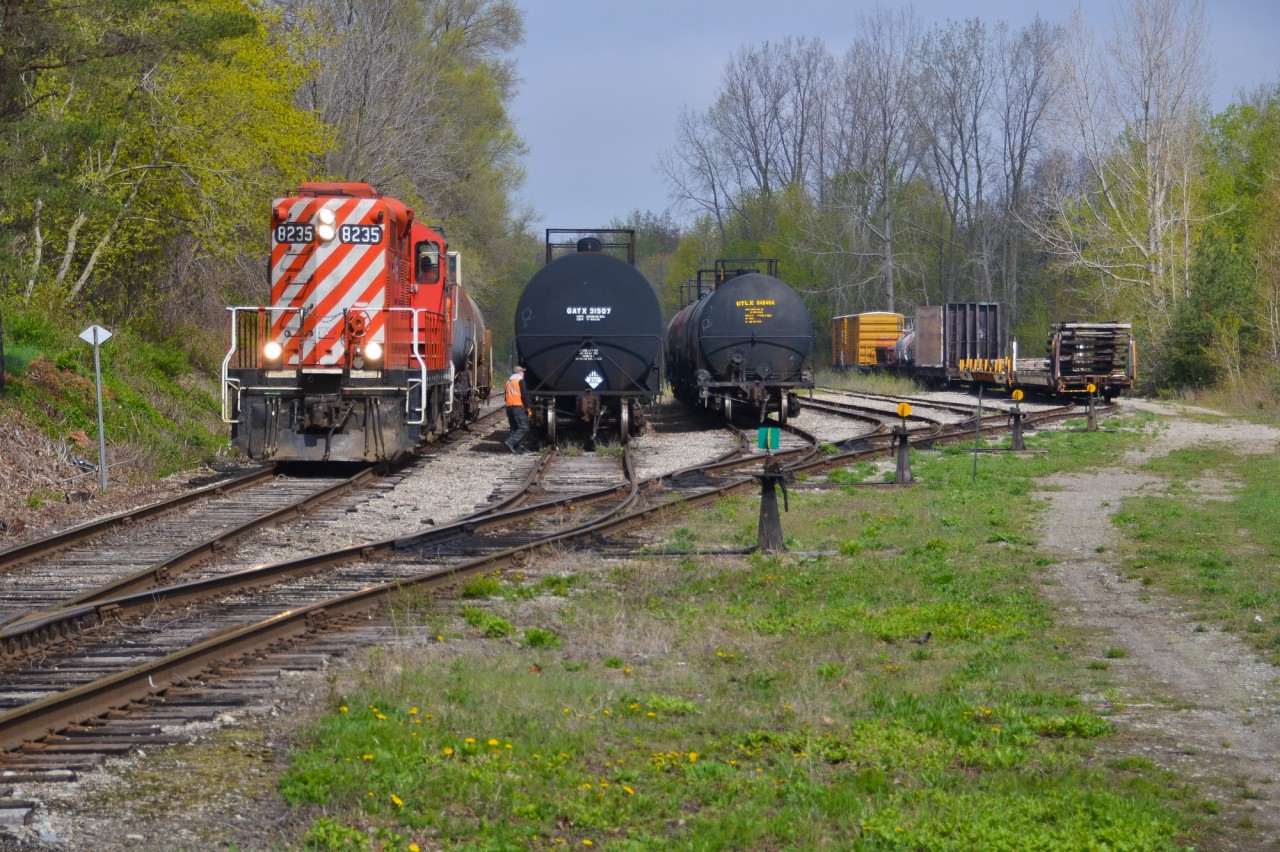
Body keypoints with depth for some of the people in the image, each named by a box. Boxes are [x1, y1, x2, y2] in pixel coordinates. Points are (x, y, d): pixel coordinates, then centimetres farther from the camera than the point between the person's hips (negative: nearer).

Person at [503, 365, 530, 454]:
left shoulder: (508, 382, 20)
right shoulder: (520, 380, -3)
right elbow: (524, 395, -11)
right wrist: (528, 408, -9)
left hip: (509, 407, 8)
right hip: (518, 407, -8)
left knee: (515, 428, 11)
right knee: (524, 428, -10)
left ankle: (517, 449, 7)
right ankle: (510, 442, -25)